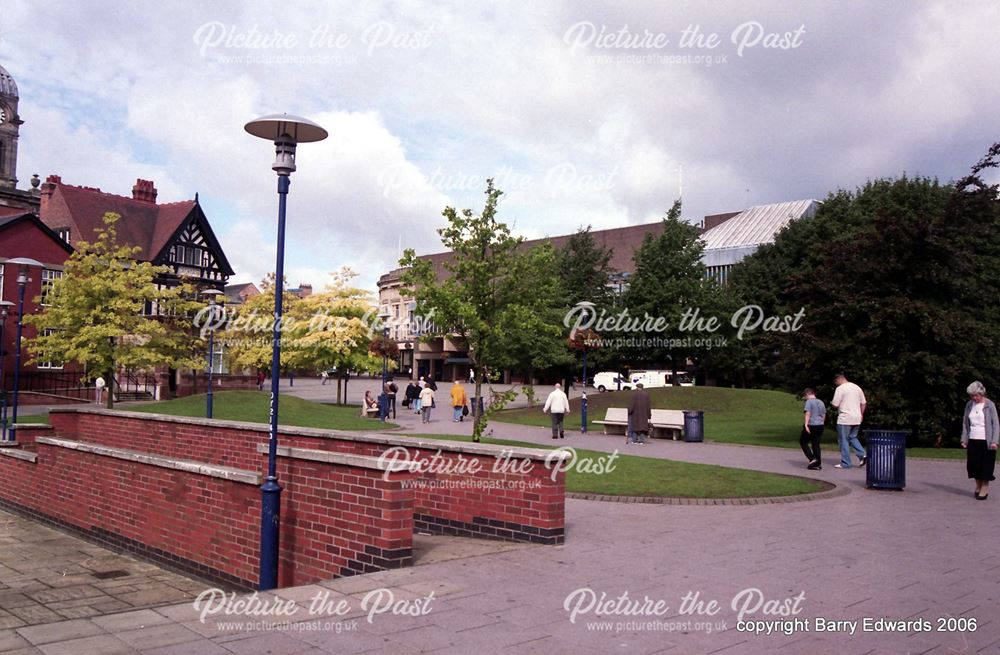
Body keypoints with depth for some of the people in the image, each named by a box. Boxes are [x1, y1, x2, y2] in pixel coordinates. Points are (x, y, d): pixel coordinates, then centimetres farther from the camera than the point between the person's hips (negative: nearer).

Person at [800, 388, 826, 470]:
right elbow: (824, 415, 18)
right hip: (820, 426, 7)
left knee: (802, 441, 7)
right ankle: (818, 464, 8)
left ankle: (812, 459, -6)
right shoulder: (821, 402, 13)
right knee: (816, 444, 11)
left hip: (811, 426, -7)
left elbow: (807, 414, -19)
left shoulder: (809, 402, -9)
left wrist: (806, 424, -22)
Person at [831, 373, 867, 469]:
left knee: (844, 440, 1)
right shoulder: (857, 387, 11)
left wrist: (831, 402, 9)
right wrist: (861, 414, 23)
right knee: (853, 437, 20)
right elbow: (864, 403, 15)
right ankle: (862, 455, 2)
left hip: (845, 419, -7)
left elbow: (835, 404, -12)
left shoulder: (840, 389, -11)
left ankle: (845, 463, 2)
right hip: (857, 419, 7)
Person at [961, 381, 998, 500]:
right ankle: (978, 486, 20)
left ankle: (985, 488, 8)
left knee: (986, 465, 0)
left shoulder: (989, 405, -6)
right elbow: (965, 423, 12)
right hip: (973, 441, 4)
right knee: (973, 464, 5)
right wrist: (964, 439, 5)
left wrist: (994, 441, -14)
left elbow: (996, 424, -6)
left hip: (986, 441, -4)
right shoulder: (969, 405, 6)